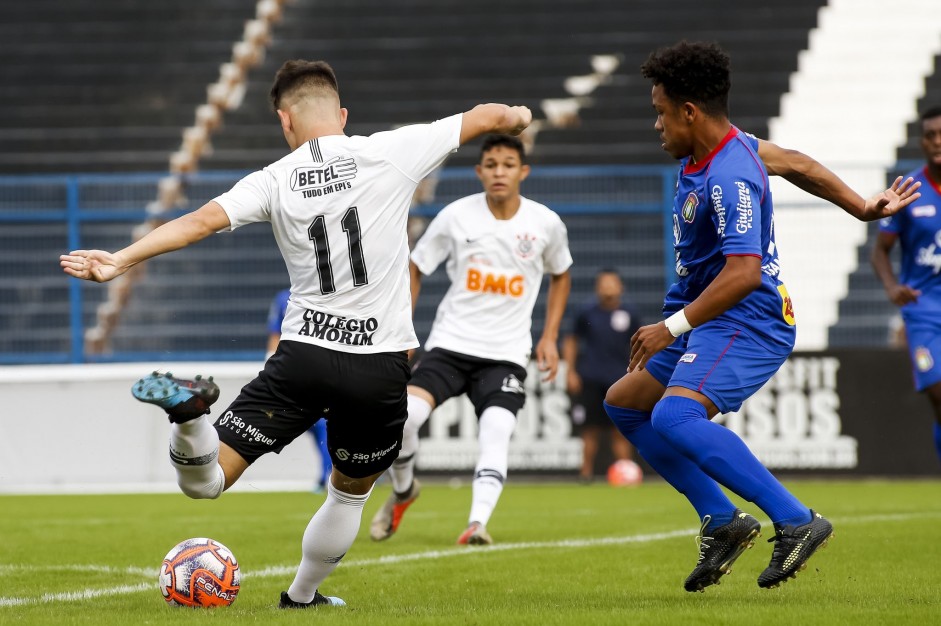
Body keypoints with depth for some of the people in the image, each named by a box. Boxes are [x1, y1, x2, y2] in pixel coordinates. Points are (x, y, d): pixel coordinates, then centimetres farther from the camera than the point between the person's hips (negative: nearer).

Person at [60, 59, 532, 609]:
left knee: (203, 480, 2)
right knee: (352, 490, 27)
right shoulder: (392, 151, 0)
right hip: (381, 366, 1)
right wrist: (518, 117, 31)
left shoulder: (276, 180, 1)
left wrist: (120, 261, -12)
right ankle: (301, 597, 38)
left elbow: (201, 221, -11)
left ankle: (189, 408, -29)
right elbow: (489, 117, 8)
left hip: (305, 356, 0)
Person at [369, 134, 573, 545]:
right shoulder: (456, 216, -5)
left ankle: (477, 524, -31)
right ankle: (403, 491, 10)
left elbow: (560, 275, 18)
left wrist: (549, 338, 9)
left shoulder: (546, 224, -1)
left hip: (507, 353, 0)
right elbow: (414, 268, 7)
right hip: (450, 342, 0)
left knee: (496, 432, -23)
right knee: (404, 416, -18)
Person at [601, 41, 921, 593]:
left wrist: (672, 328, -31)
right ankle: (723, 522, 14)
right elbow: (797, 164, 21)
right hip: (709, 321, 12)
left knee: (673, 417, -31)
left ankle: (796, 521, -30)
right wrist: (863, 209, 29)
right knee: (624, 403, 17)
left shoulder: (728, 180, -25)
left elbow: (744, 272, -33)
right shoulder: (716, 147, 7)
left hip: (747, 324, -12)